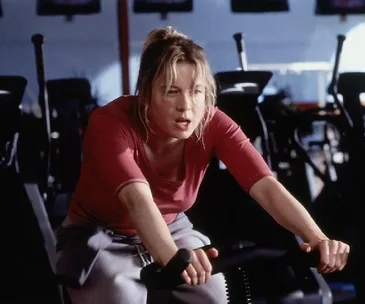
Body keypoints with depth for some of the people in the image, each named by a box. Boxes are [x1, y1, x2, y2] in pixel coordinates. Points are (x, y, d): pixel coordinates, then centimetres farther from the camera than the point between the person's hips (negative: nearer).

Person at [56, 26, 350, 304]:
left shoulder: (212, 124, -20)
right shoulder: (109, 123, -30)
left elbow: (268, 188, -32)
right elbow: (138, 199, -47)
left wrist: (317, 239, -50)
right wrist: (173, 258, -66)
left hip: (171, 231, 4)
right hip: (103, 241, -3)